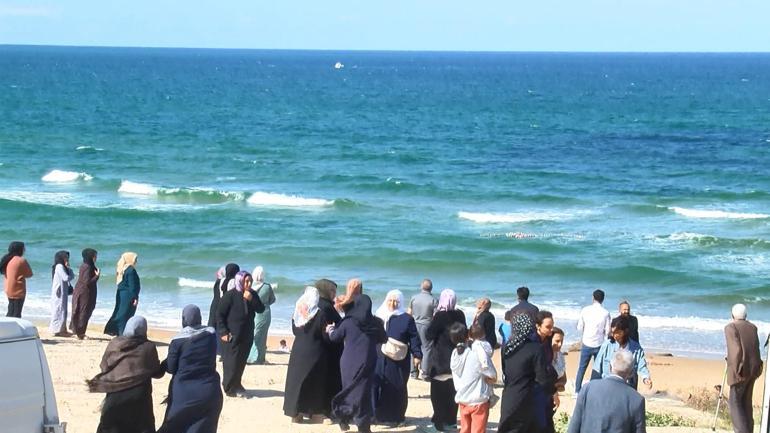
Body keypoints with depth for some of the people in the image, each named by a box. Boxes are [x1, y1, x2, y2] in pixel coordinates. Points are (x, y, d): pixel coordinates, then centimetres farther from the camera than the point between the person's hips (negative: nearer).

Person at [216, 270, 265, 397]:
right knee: (231, 362, -3)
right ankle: (229, 388, 7)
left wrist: (251, 299, -17)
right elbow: (220, 314, -11)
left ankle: (236, 385, 24)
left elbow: (261, 309, -2)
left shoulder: (253, 295, 5)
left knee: (241, 362, 11)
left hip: (247, 336, 6)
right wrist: (223, 332, -15)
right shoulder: (230, 295, -13)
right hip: (232, 336, -6)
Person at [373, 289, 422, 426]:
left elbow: (414, 338, -3)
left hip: (398, 362, -3)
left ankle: (395, 416, 8)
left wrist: (417, 355, -10)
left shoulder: (407, 319, -1)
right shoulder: (379, 317, 11)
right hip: (379, 360, 3)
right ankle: (379, 414, 11)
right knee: (378, 387, 2)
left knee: (396, 389, 0)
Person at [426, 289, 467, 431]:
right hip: (456, 359, 6)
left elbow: (429, 335, -13)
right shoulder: (460, 315, 1)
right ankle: (451, 420, 19)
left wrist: (433, 319, -2)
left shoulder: (440, 316, -17)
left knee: (438, 392, 1)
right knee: (452, 392, 14)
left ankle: (440, 421, -2)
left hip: (441, 360, -6)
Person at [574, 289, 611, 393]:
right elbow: (607, 331, -4)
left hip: (586, 344, 1)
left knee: (581, 368, 11)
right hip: (599, 345, -1)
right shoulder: (605, 313, -9)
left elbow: (580, 328, 0)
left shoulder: (585, 310, -6)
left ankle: (577, 391, 14)